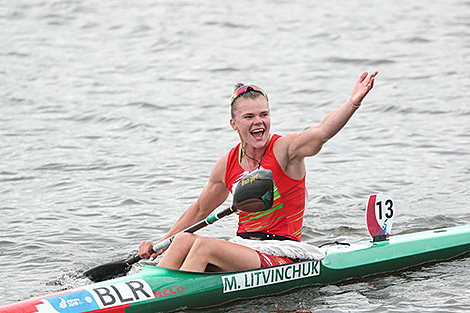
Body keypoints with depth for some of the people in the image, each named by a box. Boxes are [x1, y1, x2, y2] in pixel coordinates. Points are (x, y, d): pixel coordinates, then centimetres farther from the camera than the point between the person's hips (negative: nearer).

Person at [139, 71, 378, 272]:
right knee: (184, 240, -18)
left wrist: (353, 103, -48)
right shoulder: (228, 164, 8)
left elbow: (322, 132, -29)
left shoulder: (285, 149, -8)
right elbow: (200, 210, 22)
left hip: (282, 255, -6)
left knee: (203, 245, -25)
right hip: (243, 247, 6)